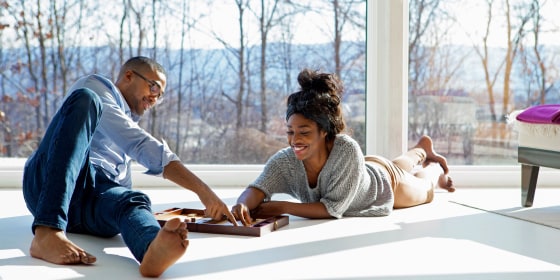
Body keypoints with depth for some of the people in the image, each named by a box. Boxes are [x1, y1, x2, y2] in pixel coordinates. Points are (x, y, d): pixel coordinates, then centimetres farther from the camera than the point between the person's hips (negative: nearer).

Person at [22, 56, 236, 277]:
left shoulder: (129, 122, 35)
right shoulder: (95, 87, 10)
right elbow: (139, 144, -6)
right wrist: (202, 190, -12)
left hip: (94, 208, 5)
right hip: (49, 186, -5)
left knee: (132, 201, -29)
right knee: (85, 100, -27)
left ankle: (154, 250, -69)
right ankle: (47, 233, -43)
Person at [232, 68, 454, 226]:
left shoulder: (347, 149, -50)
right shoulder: (285, 161, -40)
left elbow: (333, 209, -46)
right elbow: (256, 189, -51)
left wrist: (282, 208, -51)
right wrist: (243, 206, -73)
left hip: (385, 181, -4)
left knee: (424, 192, 31)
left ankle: (434, 167, 64)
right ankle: (422, 149, 69)